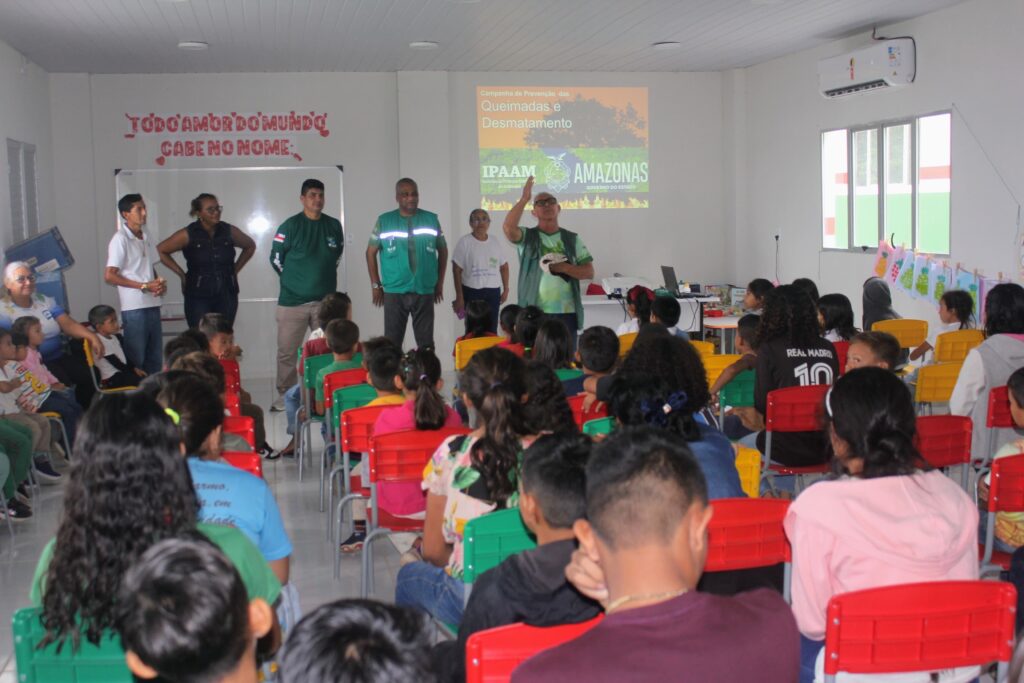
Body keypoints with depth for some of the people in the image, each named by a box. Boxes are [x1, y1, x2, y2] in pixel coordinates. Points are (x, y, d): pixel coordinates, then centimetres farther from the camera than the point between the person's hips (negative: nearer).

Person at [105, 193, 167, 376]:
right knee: (135, 360, -2)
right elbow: (109, 276, -14)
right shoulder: (120, 239, -8)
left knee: (155, 358, 11)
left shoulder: (145, 237, 14)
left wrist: (160, 283, 1)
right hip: (134, 307, -7)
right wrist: (144, 286, -15)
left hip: (152, 304, 7)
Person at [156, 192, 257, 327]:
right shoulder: (188, 234, -5)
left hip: (227, 296, 3)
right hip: (198, 297, -3)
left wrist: (235, 269, 12)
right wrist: (181, 273, -1)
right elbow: (161, 250, -1)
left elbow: (250, 246, 20)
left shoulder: (229, 231, 3)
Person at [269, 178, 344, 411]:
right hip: (292, 301, -3)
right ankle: (284, 396, 13)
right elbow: (276, 258, 1)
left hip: (325, 299, 3)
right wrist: (293, 279, 8)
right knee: (287, 351, 2)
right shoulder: (290, 226, -5)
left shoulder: (334, 226, 5)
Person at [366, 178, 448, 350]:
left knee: (426, 342, 7)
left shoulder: (432, 219, 3)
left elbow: (442, 250, 12)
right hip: (394, 292, -1)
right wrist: (376, 285, 3)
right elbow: (371, 252, 7)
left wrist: (440, 283, 9)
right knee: (392, 341, 3)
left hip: (425, 291, 1)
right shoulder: (384, 221, 1)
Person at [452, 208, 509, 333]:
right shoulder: (464, 242, -4)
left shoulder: (495, 243, 9)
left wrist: (506, 289, 10)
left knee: (492, 329, 4)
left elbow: (504, 266, 17)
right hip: (472, 292, -4)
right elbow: (457, 270, -6)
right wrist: (459, 296, -10)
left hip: (493, 292, 4)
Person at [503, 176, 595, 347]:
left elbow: (589, 272, 6)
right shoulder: (527, 237, 5)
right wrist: (525, 198, -14)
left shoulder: (572, 239, 11)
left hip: (566, 312, 2)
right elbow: (508, 228, -17)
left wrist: (563, 267, -10)